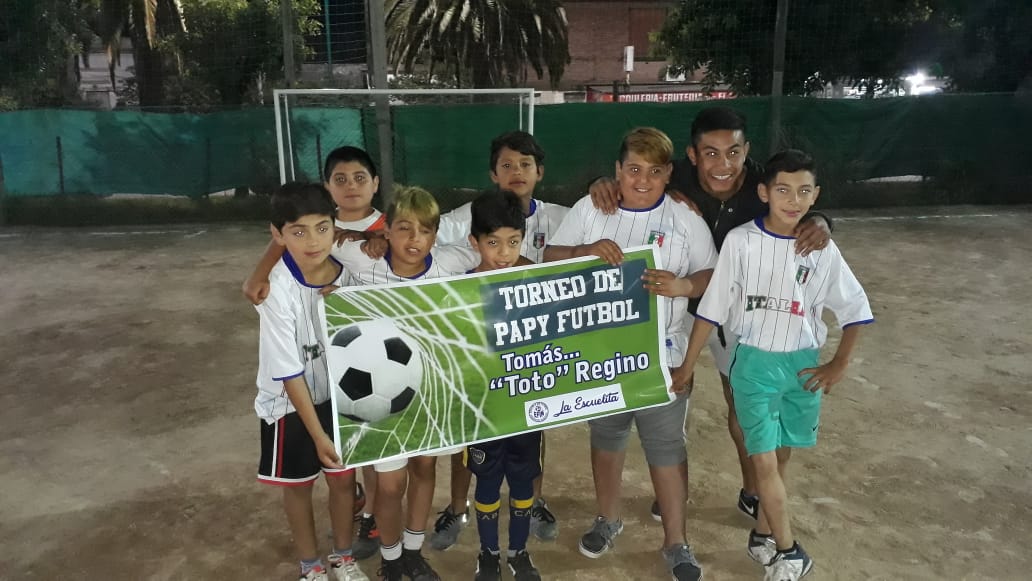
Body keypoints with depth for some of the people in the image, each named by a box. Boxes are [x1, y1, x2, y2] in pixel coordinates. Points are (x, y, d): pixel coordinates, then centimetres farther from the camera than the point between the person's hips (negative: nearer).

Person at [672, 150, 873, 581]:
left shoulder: (822, 250, -5)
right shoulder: (741, 241, -12)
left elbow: (855, 309, 6)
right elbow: (711, 308, -9)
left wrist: (839, 365, 3)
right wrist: (687, 367, -6)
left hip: (802, 364, 3)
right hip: (754, 362, -2)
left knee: (781, 456, 14)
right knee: (763, 461, -3)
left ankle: (763, 532, 35)